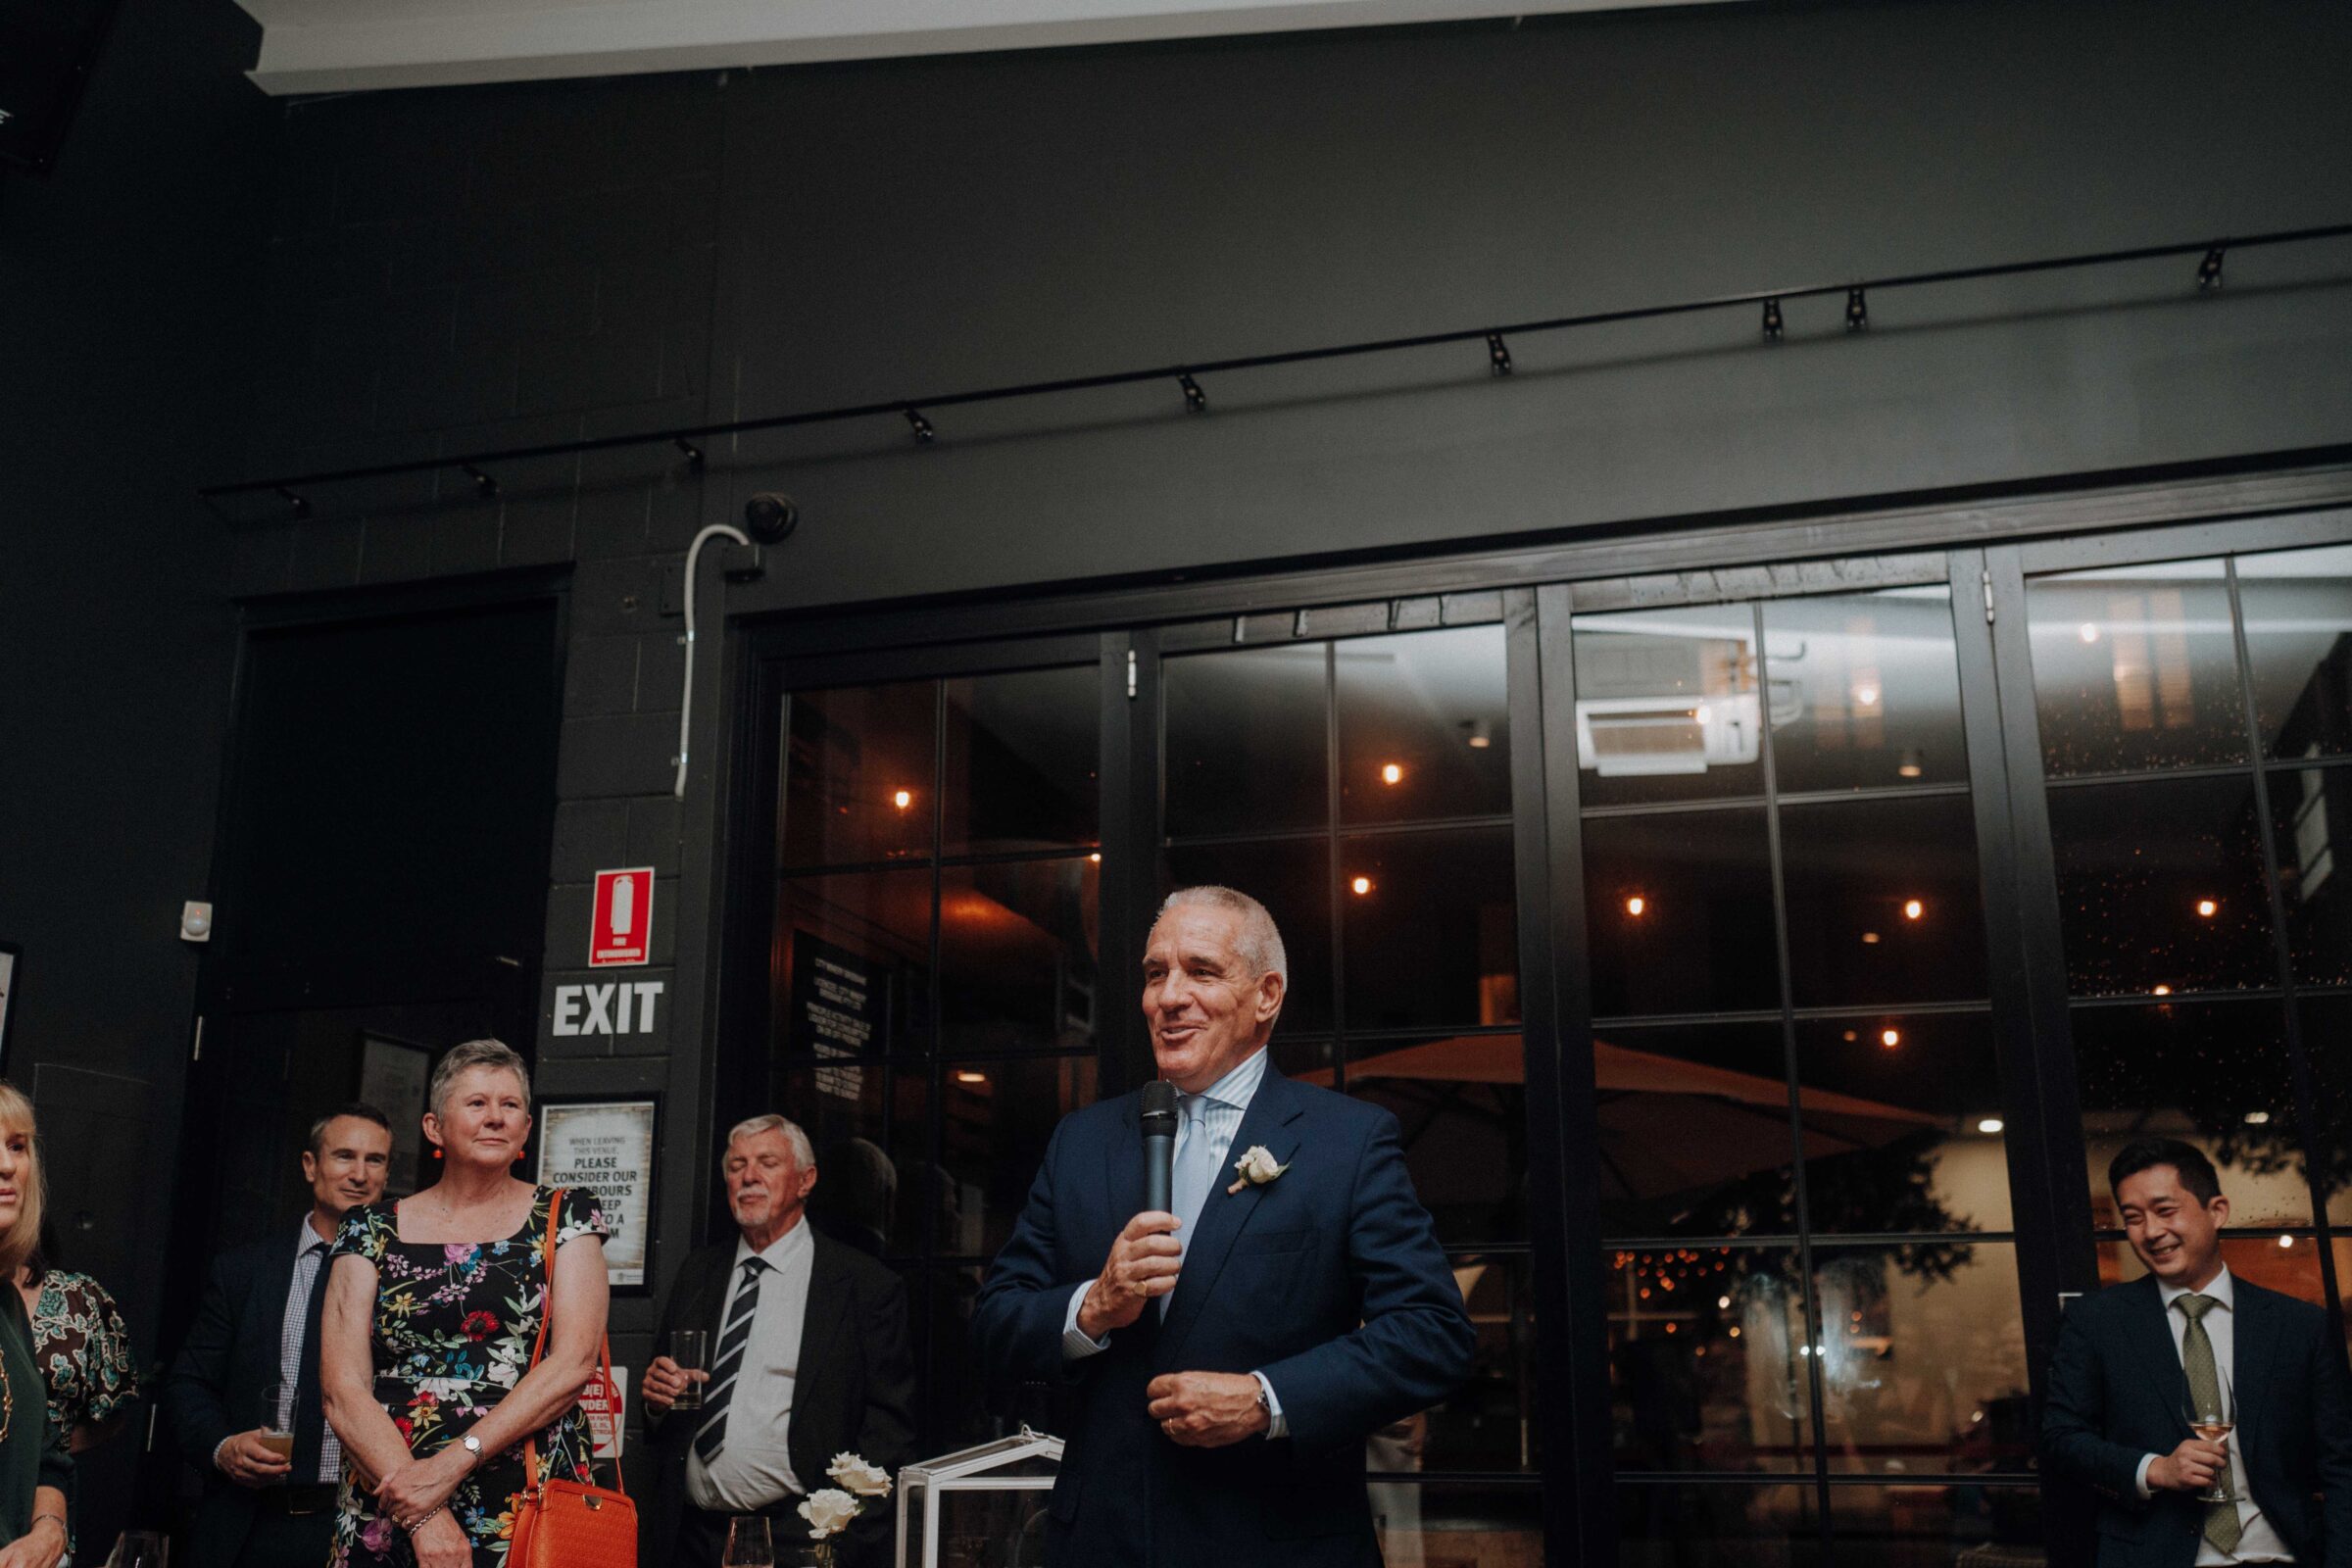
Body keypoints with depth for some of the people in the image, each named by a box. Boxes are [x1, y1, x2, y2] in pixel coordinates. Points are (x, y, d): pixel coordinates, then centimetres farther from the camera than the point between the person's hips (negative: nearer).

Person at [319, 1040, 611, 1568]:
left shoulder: (566, 1217, 5)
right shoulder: (370, 1231, 6)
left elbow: (573, 1364, -6)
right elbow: (343, 1389, -2)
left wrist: (453, 1462, -15)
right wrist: (423, 1519, -13)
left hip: (529, 1519, -1)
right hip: (385, 1520, 1)